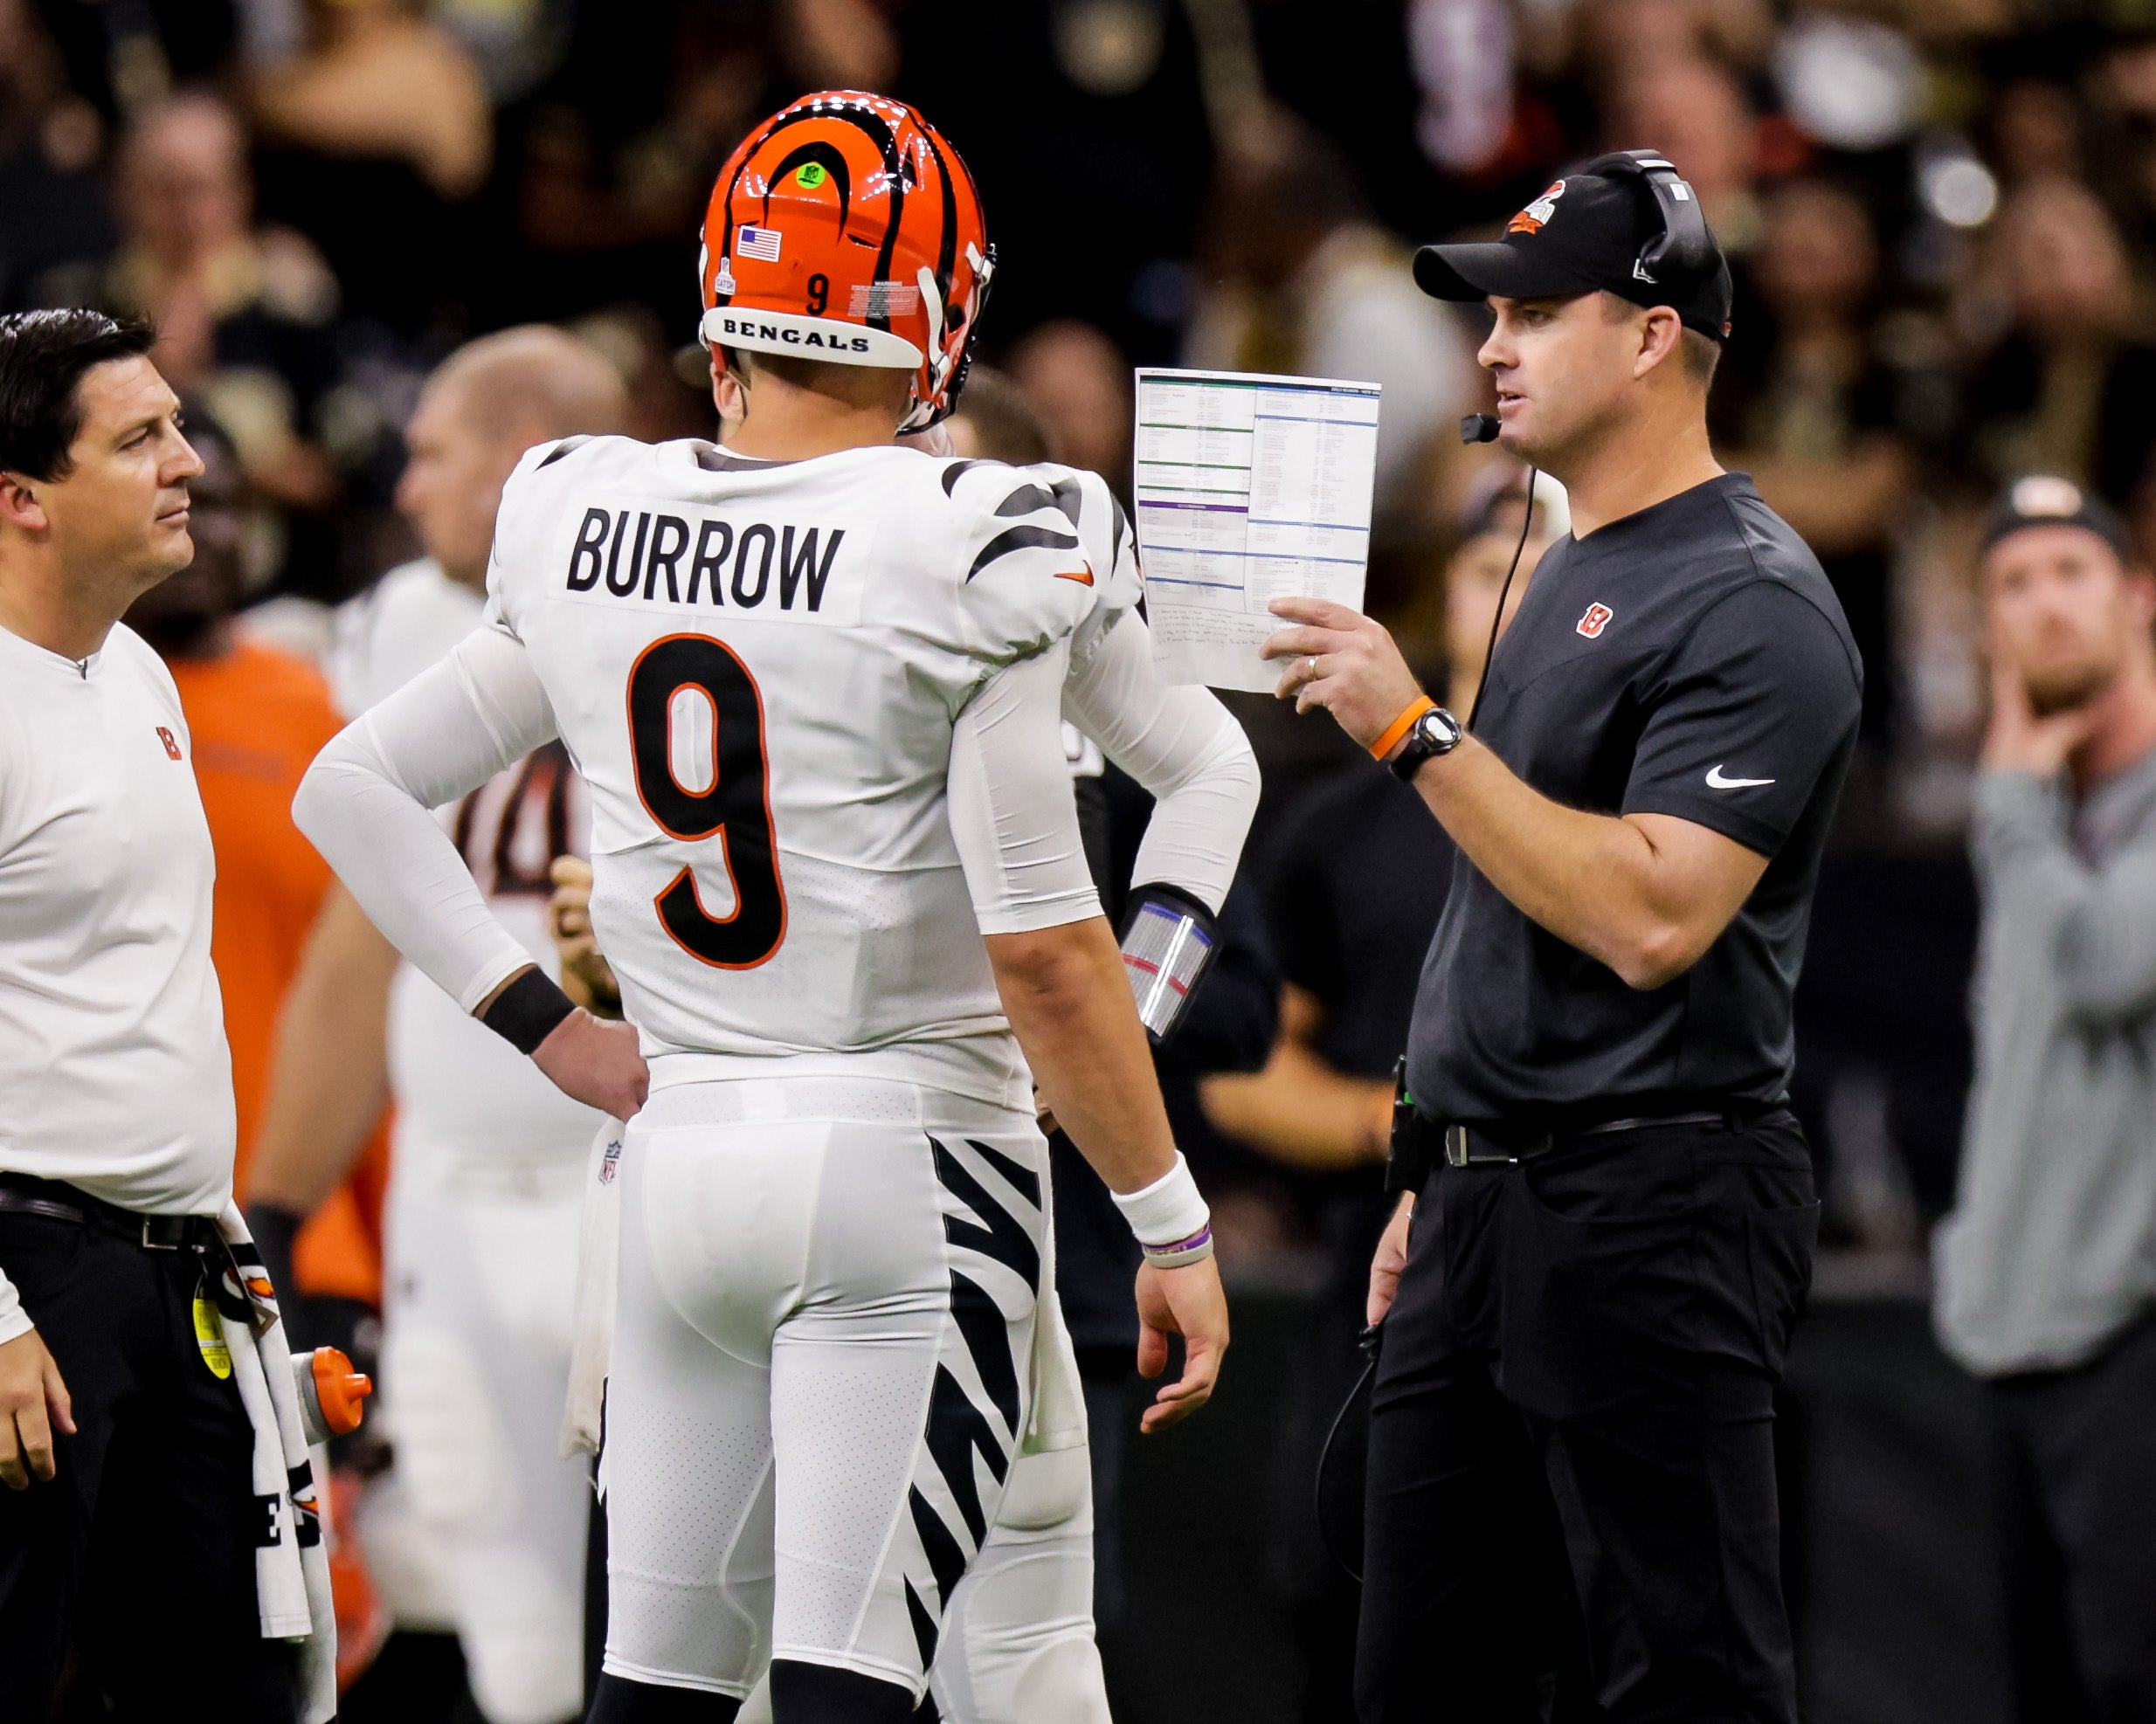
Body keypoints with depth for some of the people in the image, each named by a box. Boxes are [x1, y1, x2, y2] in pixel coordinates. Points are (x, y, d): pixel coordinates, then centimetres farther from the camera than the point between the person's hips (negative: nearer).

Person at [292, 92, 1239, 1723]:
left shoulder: (583, 531, 5)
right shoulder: (971, 549, -12)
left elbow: (357, 791, 14)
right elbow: (1044, 947, -13)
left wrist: (548, 1030, 14)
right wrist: (1174, 1226, -5)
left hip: (681, 1148, 5)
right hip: (909, 1155, -5)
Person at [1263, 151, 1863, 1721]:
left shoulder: (1752, 603, -12)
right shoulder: (1567, 575, 19)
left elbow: (1649, 916, -23)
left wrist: (1417, 732, -21)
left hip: (1653, 1212, -10)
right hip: (1490, 1208, 10)